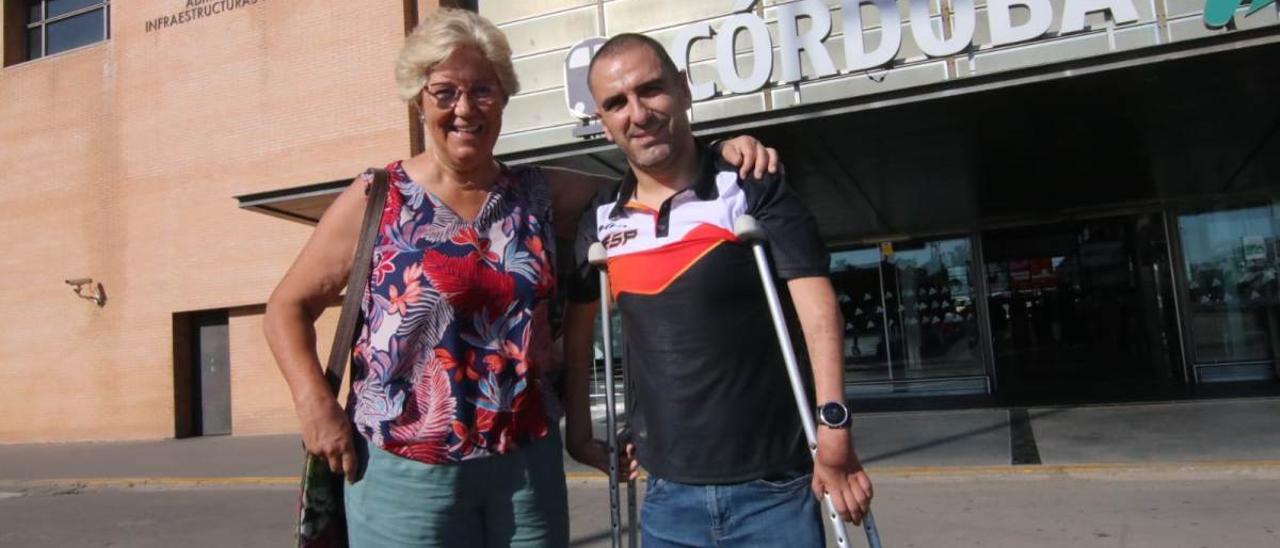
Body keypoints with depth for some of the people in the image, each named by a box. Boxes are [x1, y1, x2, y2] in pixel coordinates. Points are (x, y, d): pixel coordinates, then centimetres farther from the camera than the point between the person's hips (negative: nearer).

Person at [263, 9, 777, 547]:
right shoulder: (376, 200, -3)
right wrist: (315, 405, -10)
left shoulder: (540, 194, 5)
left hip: (527, 463, 3)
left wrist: (721, 156, -9)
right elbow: (288, 306, 3)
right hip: (406, 470, -2)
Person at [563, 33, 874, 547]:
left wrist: (834, 431, -24)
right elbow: (576, 328, 14)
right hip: (667, 493, 3)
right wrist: (578, 432, 13)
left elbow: (815, 304, -15)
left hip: (772, 488, -3)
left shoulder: (751, 188, -7)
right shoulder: (601, 218, 2)